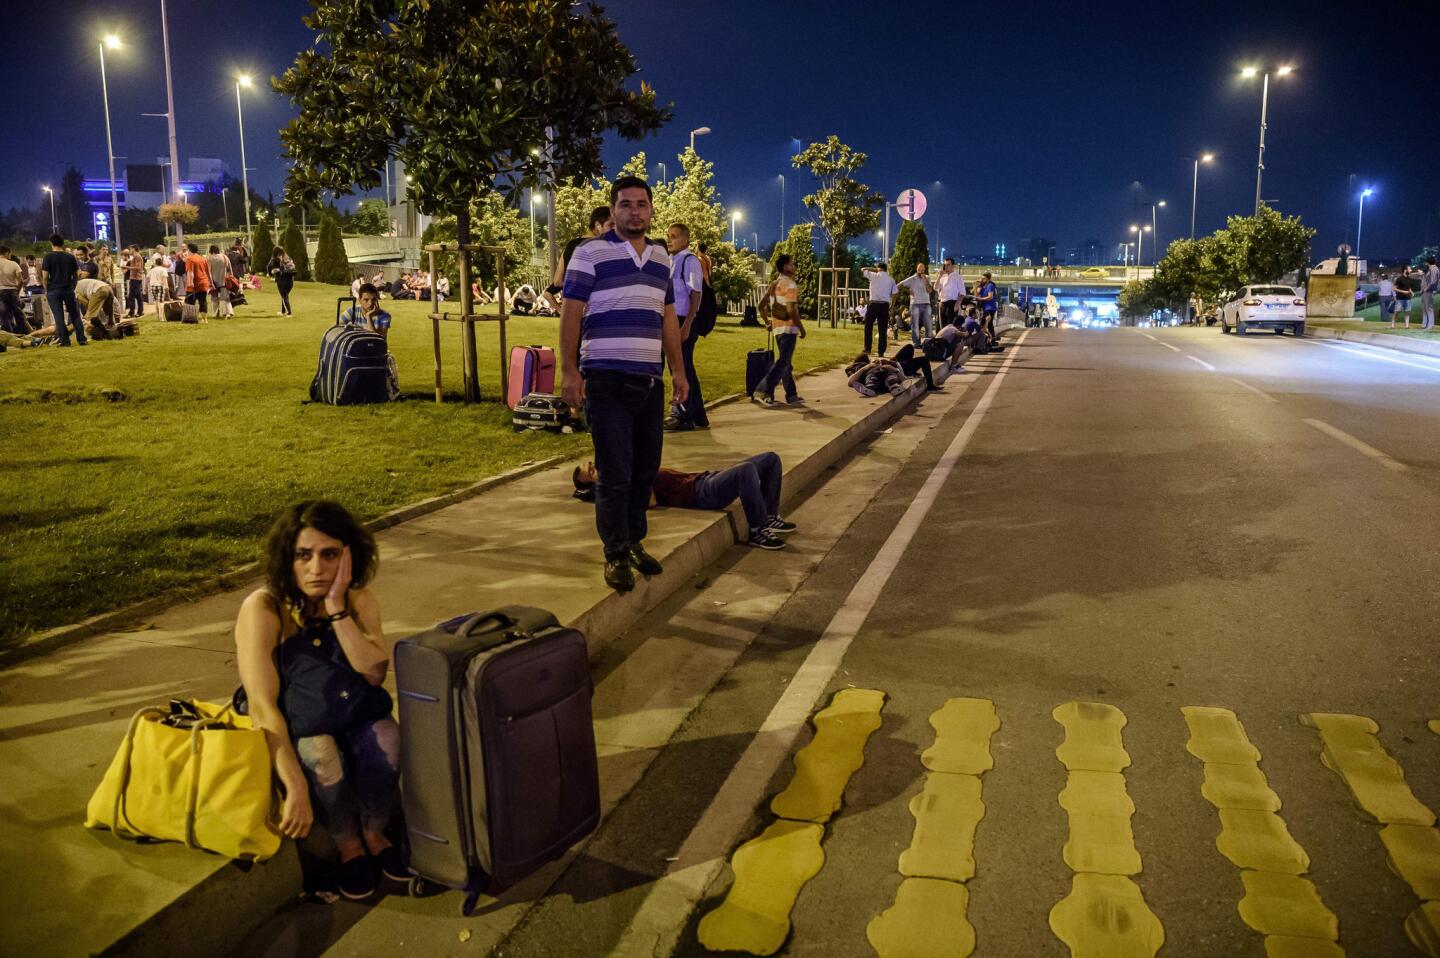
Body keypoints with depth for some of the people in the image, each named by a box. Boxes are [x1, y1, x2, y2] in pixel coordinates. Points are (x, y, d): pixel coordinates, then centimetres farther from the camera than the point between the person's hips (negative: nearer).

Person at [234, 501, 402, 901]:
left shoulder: (359, 601, -3)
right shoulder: (263, 609, -17)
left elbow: (376, 672, -18)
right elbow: (262, 706, -24)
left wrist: (336, 609, -24)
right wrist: (295, 789, -32)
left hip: (356, 718, 3)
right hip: (288, 731, -3)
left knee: (385, 740, -30)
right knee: (321, 755, -35)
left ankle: (374, 834, 0)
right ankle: (348, 846, -5)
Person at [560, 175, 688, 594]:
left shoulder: (661, 256, 15)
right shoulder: (590, 253, -3)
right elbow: (571, 314, -6)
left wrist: (678, 370, 15)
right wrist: (569, 370, -12)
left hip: (650, 380, 6)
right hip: (607, 380, -6)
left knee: (645, 469, 11)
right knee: (615, 472, -3)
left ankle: (635, 542, 26)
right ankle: (616, 555, 10)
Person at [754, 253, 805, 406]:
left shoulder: (774, 284, 14)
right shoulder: (790, 284, -12)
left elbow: (761, 305, 16)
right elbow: (791, 309, -20)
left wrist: (767, 321, 26)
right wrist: (801, 328, -14)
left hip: (777, 327, 9)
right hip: (788, 327, -9)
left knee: (786, 362, 14)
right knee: (783, 362, -9)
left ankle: (791, 395, 19)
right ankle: (763, 391, -15)